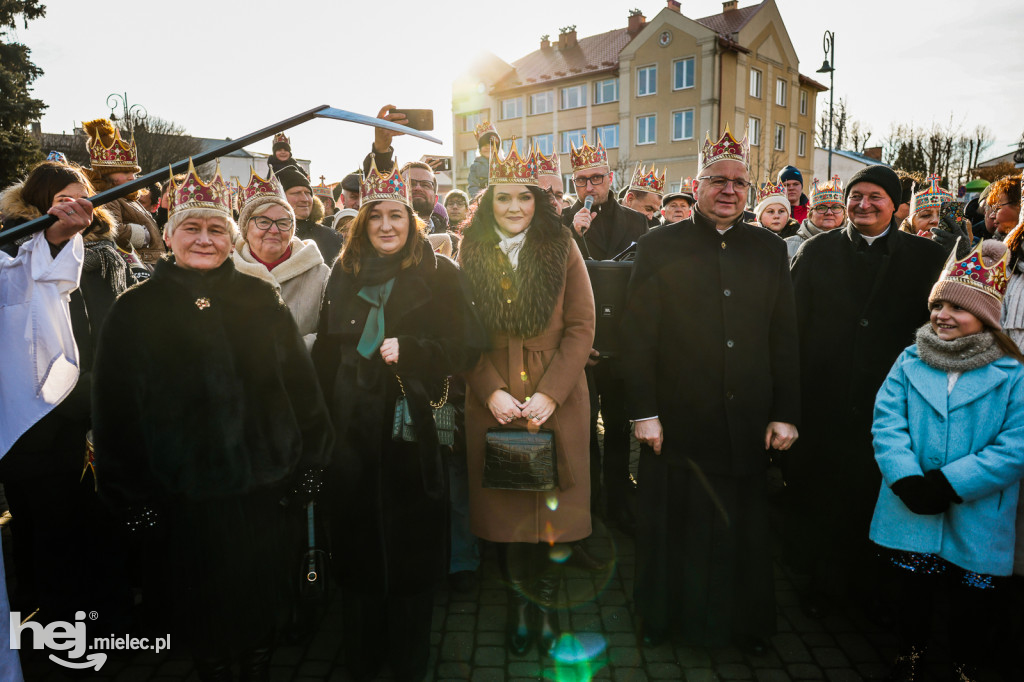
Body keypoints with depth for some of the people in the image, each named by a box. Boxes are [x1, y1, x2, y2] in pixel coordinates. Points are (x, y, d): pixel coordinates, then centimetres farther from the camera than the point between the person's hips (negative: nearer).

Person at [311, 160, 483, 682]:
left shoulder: (438, 275, -2)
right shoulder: (344, 274, 10)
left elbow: (466, 346, -6)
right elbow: (325, 352, 13)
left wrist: (408, 349, -20)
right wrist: (322, 419, 8)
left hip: (414, 432, -3)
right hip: (352, 435, 3)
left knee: (412, 546, 7)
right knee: (358, 544, 11)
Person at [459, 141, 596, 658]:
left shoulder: (563, 251, 0)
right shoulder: (471, 255, 4)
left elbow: (581, 328, -5)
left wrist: (550, 393, -13)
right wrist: (491, 391, -11)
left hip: (557, 400, -1)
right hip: (492, 401, 1)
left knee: (553, 503, 5)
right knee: (505, 502, 8)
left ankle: (546, 604, 25)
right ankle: (518, 602, 27)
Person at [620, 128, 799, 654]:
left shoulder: (769, 249, 8)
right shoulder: (660, 246, -1)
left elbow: (785, 338, 8)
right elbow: (637, 335, -5)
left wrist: (785, 413, 3)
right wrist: (643, 411, -9)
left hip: (748, 423, 3)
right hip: (677, 422, -2)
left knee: (744, 527, 14)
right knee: (674, 523, 12)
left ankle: (745, 621, 37)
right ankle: (662, 615, 34)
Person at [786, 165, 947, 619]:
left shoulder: (927, 257, 2)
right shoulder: (817, 251, 2)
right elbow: (794, 322, -1)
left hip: (888, 400, 0)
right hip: (823, 398, 0)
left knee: (877, 496, 11)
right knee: (819, 493, 10)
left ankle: (870, 585, 34)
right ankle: (824, 581, 30)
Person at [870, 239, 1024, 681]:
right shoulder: (910, 363, 2)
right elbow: (887, 423, -4)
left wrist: (950, 484, -20)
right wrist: (907, 480, -18)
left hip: (977, 524, -1)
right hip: (911, 516, 2)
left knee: (973, 611, 12)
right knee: (912, 599, 15)